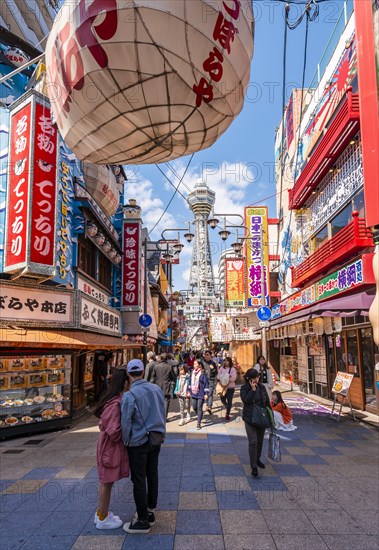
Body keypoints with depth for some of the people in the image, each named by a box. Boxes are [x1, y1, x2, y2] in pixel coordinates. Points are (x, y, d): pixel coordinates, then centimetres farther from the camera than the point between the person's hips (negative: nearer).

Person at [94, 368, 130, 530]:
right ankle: (103, 519, 24)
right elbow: (113, 432, -27)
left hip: (108, 446, 9)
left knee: (105, 481, 21)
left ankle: (101, 513, 37)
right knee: (107, 482, 8)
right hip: (111, 448, -9)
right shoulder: (115, 404, -28)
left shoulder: (115, 400, 2)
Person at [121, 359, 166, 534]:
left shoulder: (130, 395, -20)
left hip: (138, 442, -6)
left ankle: (143, 520, 15)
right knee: (152, 475, 17)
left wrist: (126, 441, 1)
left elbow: (126, 423, -14)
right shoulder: (157, 389, -3)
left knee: (139, 480, 6)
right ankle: (150, 512, 31)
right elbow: (162, 414, 6)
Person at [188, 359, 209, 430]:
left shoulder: (203, 374, -12)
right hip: (193, 393, 6)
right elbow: (190, 382, 15)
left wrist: (206, 394, -11)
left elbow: (206, 384, -10)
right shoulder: (192, 373, 5)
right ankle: (200, 417, 38)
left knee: (199, 408, 0)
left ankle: (198, 423, 8)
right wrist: (189, 391, 16)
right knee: (194, 407, 10)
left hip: (200, 394, -5)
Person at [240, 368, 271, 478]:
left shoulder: (262, 387, 2)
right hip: (250, 419, -4)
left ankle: (257, 459, 38)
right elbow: (246, 400, -25)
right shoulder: (244, 388, -9)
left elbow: (267, 402, 10)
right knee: (253, 442, -9)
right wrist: (253, 389, -25)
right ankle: (254, 467, -3)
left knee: (260, 441, 17)